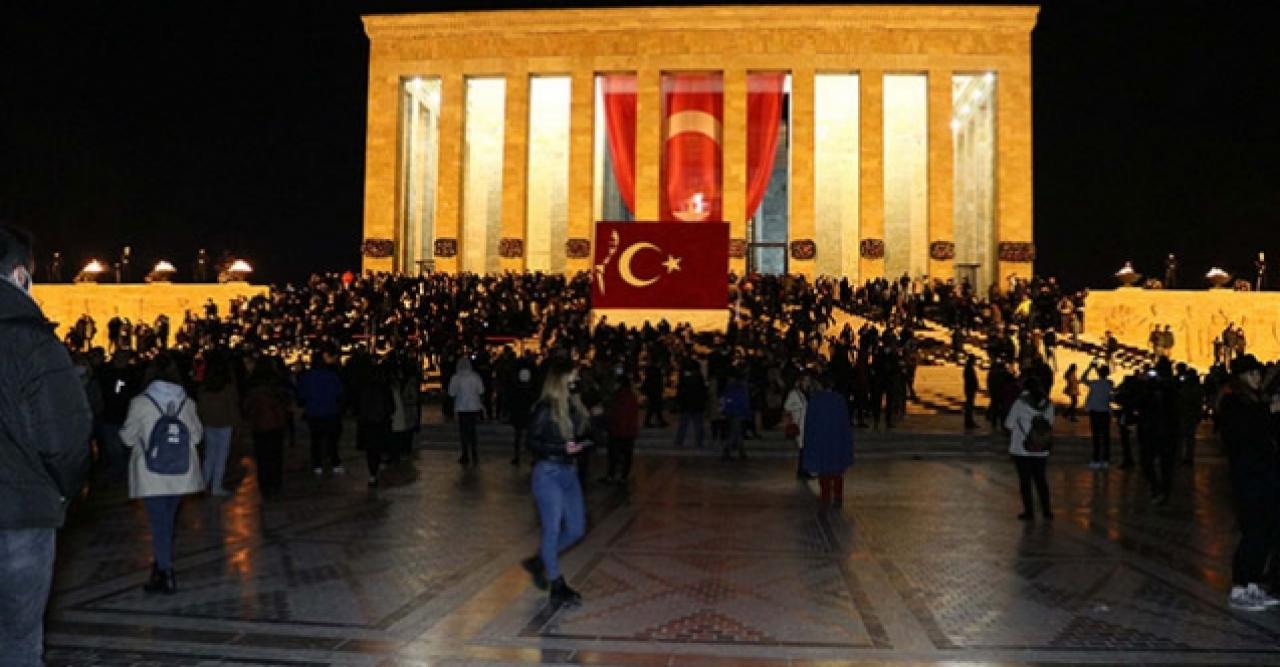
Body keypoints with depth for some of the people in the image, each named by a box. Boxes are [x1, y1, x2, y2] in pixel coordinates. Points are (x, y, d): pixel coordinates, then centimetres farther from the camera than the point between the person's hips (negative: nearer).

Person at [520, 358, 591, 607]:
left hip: (569, 472, 7)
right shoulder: (545, 409, -13)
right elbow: (532, 443, -13)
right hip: (548, 473, -7)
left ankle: (539, 562, 29)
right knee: (552, 530, 2)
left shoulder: (574, 407, 6)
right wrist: (563, 448, -23)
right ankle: (557, 587, 14)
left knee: (576, 529, 10)